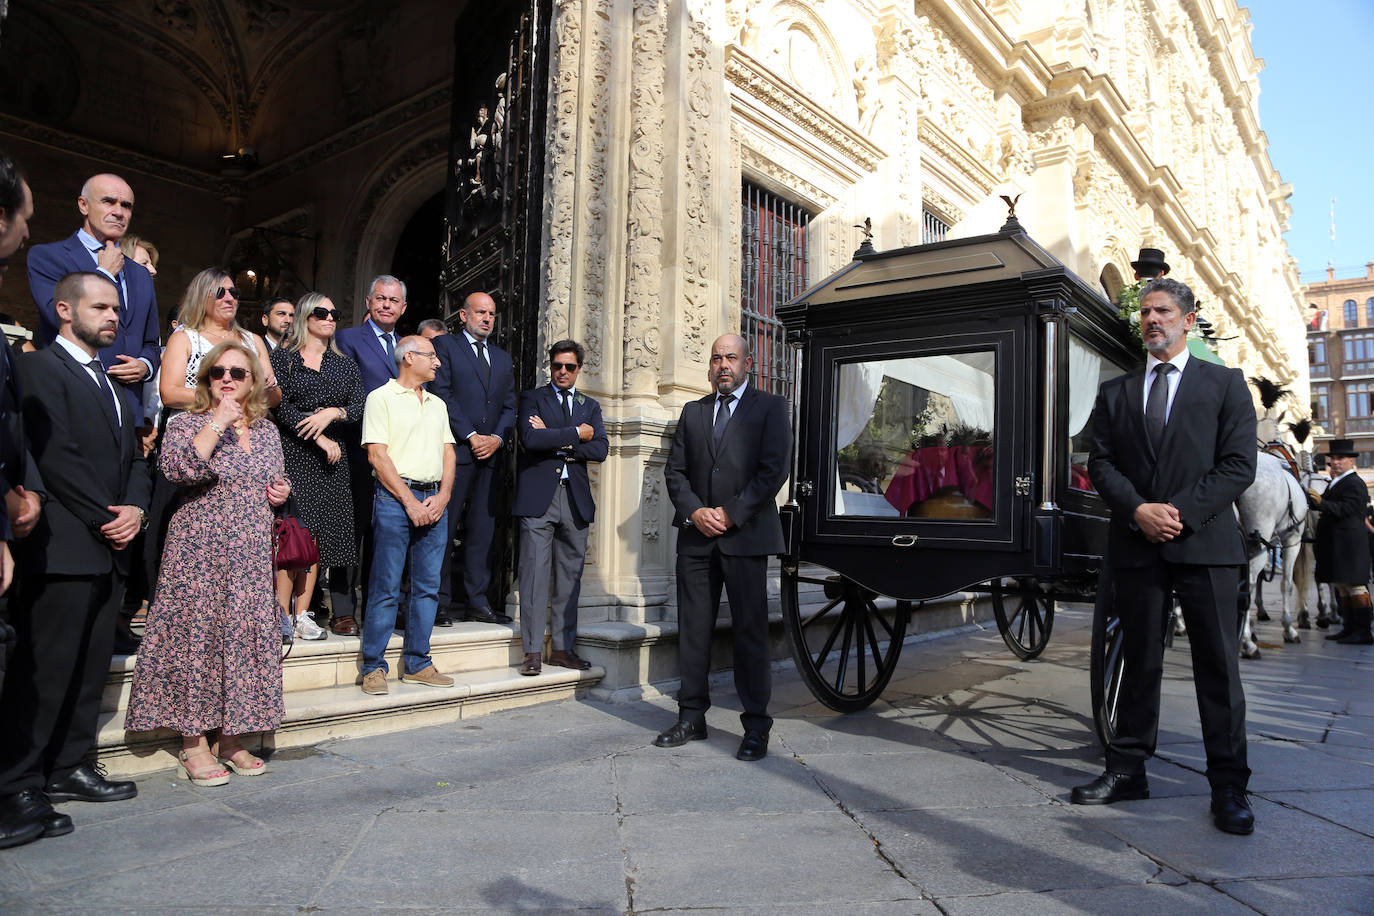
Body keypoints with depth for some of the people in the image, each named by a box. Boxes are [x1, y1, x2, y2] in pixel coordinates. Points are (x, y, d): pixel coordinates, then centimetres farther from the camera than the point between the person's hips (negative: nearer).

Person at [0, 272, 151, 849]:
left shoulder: (110, 381, 21)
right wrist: (106, 517, -12)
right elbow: (56, 456, -14)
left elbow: (133, 456, 17)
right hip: (63, 546, -8)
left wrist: (135, 509, 0)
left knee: (91, 666, 11)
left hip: (109, 547, 8)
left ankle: (69, 769, 20)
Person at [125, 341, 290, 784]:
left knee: (248, 635, 3)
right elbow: (179, 469, -19)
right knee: (198, 634, -4)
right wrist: (218, 422, -17)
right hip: (199, 549, -4)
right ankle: (194, 743, 8)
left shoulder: (266, 430, 14)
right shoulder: (186, 423, 0)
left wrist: (281, 492, 3)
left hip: (252, 553, 5)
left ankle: (231, 739, 15)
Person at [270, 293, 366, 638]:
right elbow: (280, 406, -5)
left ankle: (301, 613, 4)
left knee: (319, 533, -1)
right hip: (293, 456, -3)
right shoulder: (283, 357, 6)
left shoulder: (345, 364, 17)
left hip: (333, 459, 4)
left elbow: (360, 408, 8)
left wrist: (333, 413, -12)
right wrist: (320, 439, -11)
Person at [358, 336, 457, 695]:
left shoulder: (437, 404, 20)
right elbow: (378, 455, -8)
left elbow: (448, 454, 15)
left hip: (435, 500, 6)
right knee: (386, 588, -3)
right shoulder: (381, 398, 0)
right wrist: (410, 501, -13)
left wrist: (443, 496, -2)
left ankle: (417, 663, 16)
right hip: (395, 498, -6)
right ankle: (374, 667, 6)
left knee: (428, 586, 7)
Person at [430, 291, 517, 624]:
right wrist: (471, 436, -11)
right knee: (443, 528, -3)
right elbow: (442, 394, -7)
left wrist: (497, 437, -2)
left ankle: (478, 602, 10)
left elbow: (509, 406, 17)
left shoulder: (503, 358, 21)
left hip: (488, 454, 5)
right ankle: (439, 601, 5)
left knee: (482, 531, 5)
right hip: (453, 451, -5)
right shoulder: (444, 345, 4)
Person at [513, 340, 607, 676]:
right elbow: (530, 438, -13)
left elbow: (600, 449, 1)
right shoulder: (533, 398, 7)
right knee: (535, 573, -5)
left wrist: (555, 440, -7)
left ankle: (562, 647, 15)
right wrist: (575, 433, -7)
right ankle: (533, 651, 2)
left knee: (570, 575, 6)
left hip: (575, 497, 4)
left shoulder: (590, 406, 17)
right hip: (538, 496, -4)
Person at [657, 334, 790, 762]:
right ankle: (692, 717, 18)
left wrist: (731, 514, -12)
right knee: (693, 629, 7)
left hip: (745, 534, -4)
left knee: (750, 630, -1)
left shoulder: (770, 407, 4)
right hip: (696, 534, 4)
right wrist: (694, 512, -5)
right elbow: (674, 470, 12)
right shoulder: (692, 411, 17)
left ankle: (756, 726, 8)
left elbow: (774, 470, -6)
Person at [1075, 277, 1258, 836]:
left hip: (1204, 542, -2)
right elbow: (1100, 463, 6)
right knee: (1139, 661, 9)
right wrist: (1139, 509, -11)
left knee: (1217, 664, 1)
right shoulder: (1115, 392, 14)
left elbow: (1238, 465, -2)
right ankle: (1128, 770, 17)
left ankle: (1228, 786, 11)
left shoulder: (1225, 384, 7)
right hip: (1136, 545, 2)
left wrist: (1182, 513, -13)